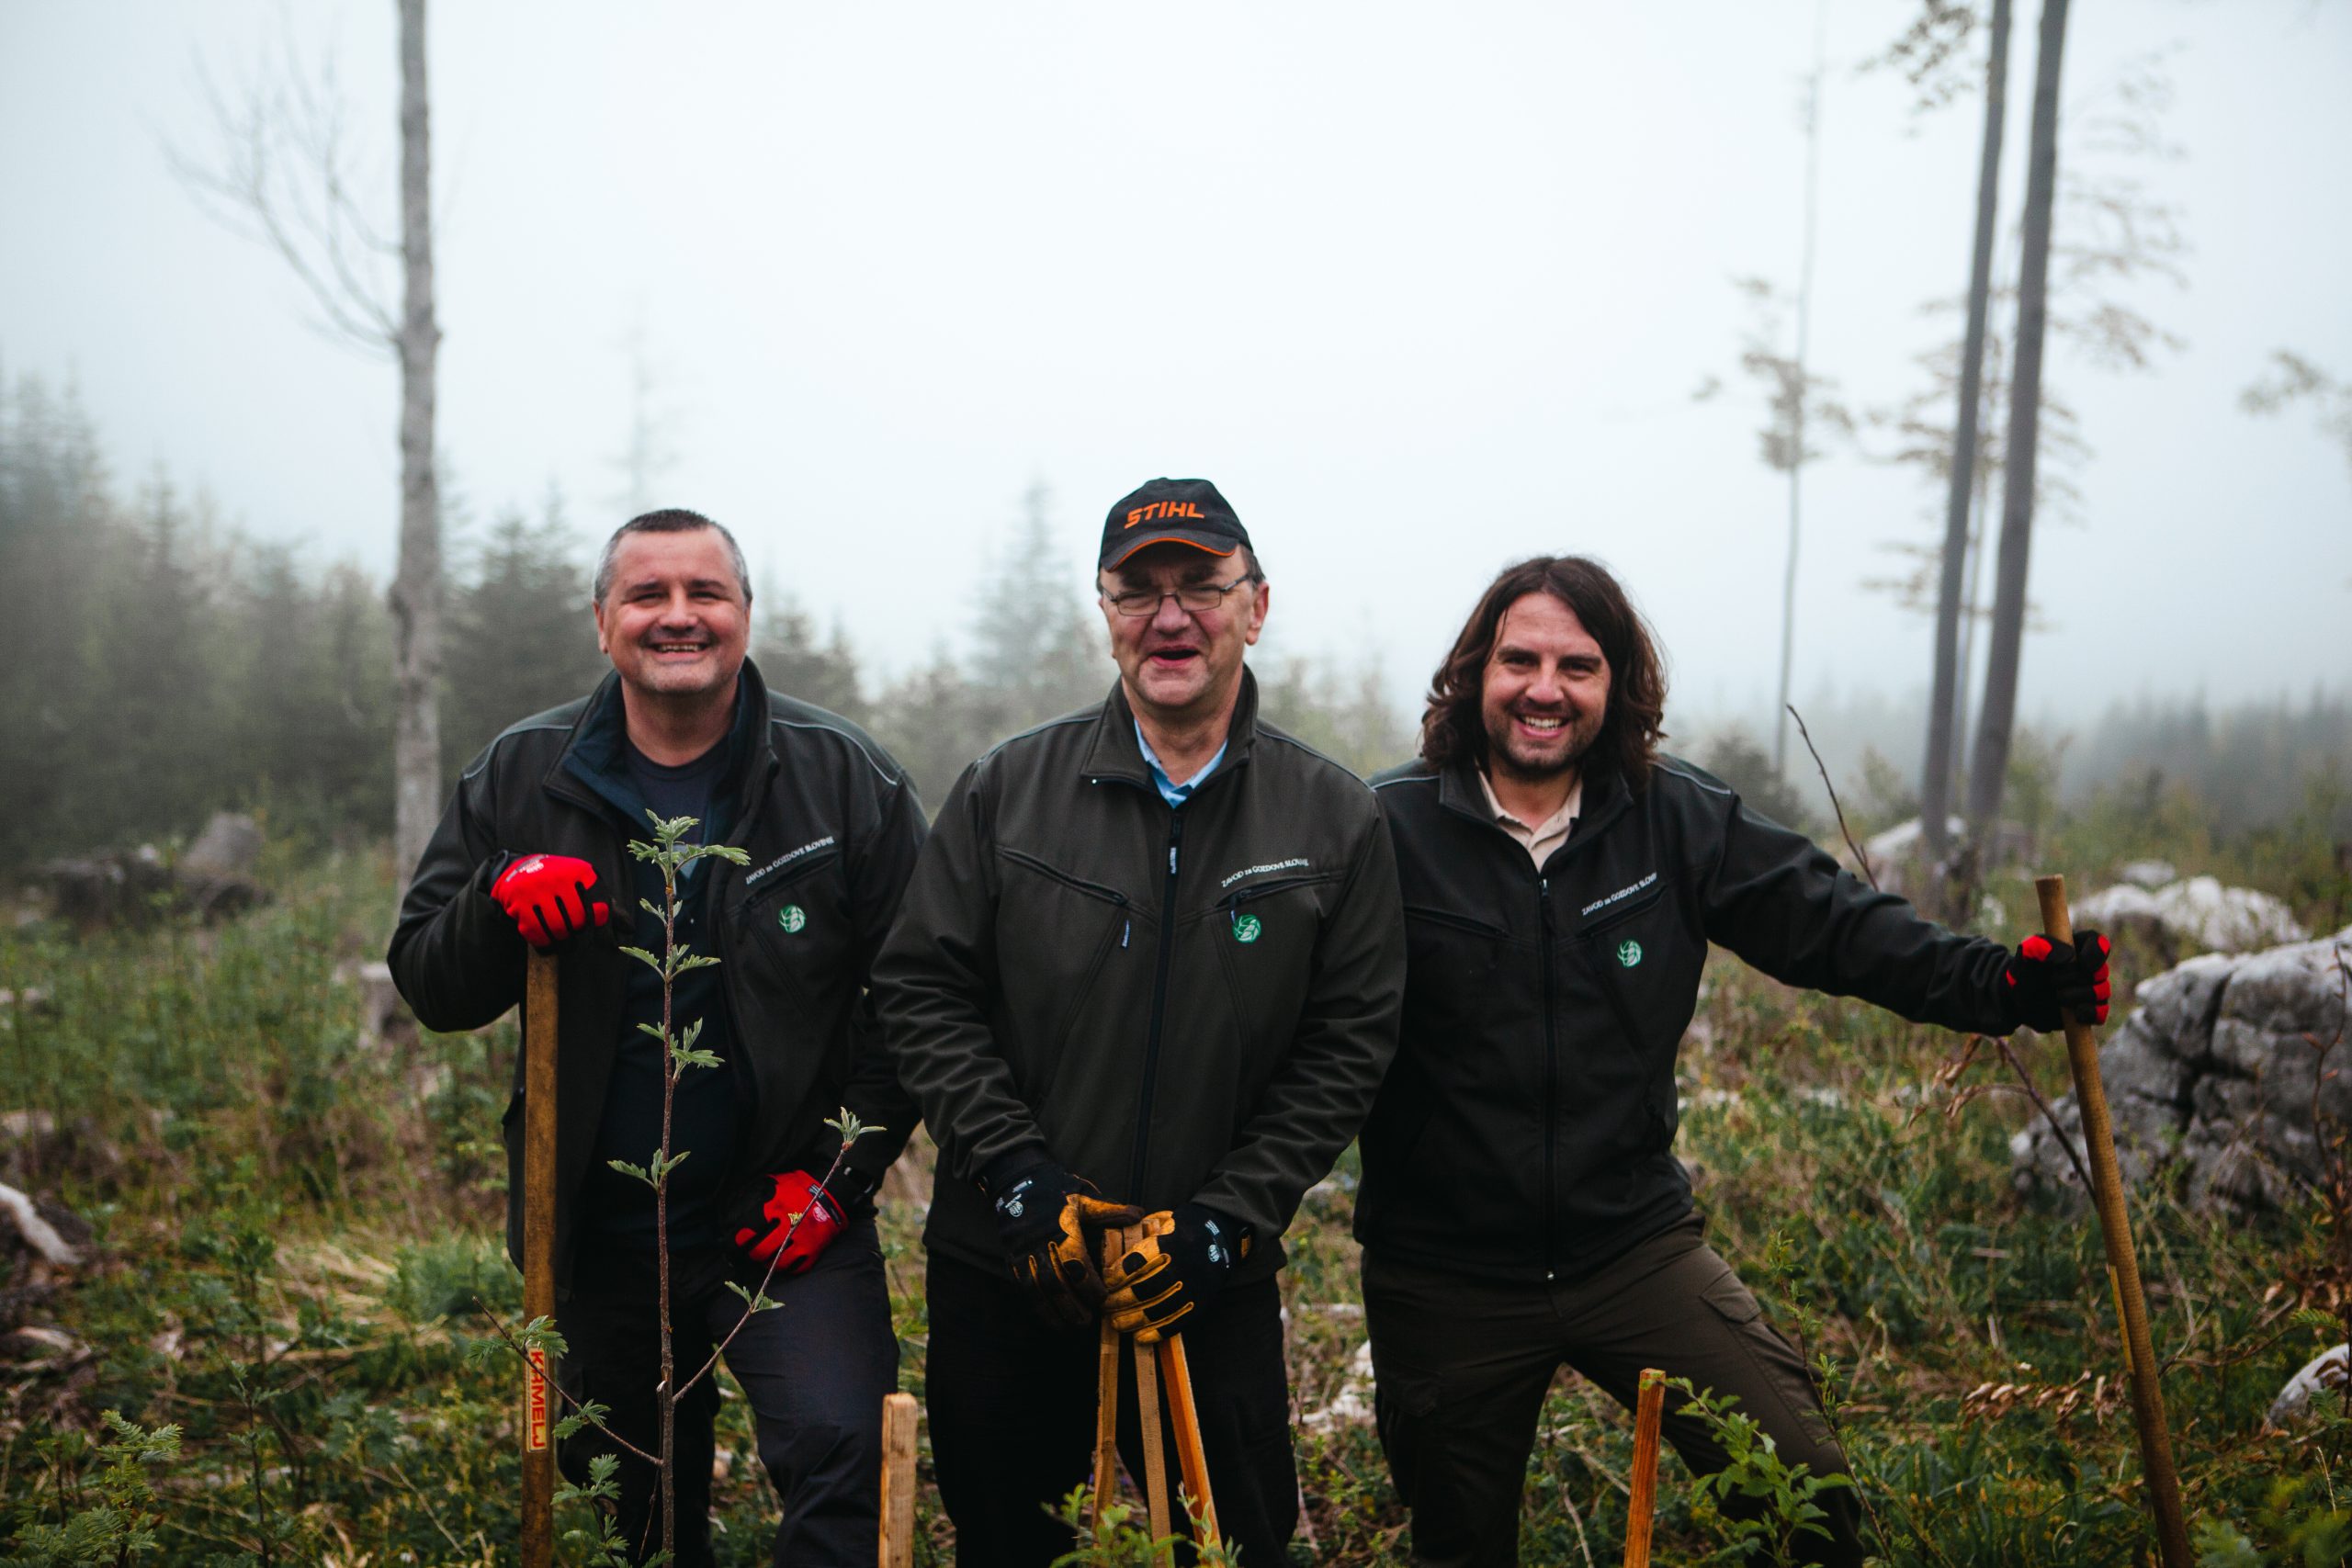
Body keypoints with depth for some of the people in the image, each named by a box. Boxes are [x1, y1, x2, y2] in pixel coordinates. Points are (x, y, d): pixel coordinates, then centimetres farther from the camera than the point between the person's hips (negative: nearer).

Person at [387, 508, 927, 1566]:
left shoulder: (847, 779, -5)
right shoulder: (521, 778, 2)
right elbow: (427, 986, 3)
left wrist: (844, 1170, -10)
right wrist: (498, 903, -18)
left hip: (788, 1220, -3)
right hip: (599, 1229, 3)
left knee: (842, 1452, -24)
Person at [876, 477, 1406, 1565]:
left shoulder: (1333, 818, -2)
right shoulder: (1008, 791, -2)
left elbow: (1350, 1041, -3)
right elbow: (921, 991, -2)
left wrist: (1228, 1219, -11)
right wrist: (1016, 1174, -12)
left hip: (1215, 1283, 0)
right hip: (1003, 1270, 1)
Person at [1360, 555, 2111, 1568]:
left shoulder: (1679, 819, -1)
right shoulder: (1390, 826, -11)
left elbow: (1831, 922, -1)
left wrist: (1996, 983, -12)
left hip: (1637, 1246, 2)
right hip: (1445, 1281, -2)